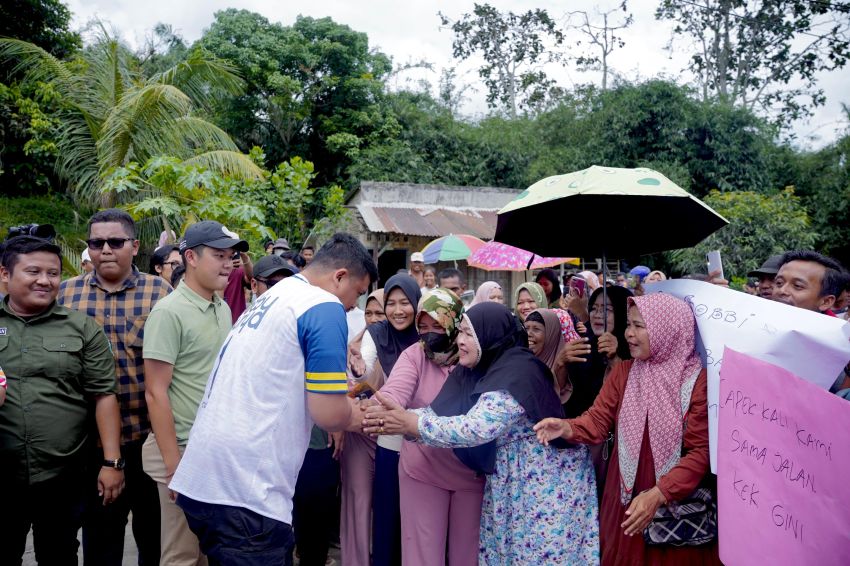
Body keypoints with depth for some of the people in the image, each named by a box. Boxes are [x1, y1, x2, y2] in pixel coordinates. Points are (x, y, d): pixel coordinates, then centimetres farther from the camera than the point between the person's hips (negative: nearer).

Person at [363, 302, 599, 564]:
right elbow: (441, 412, -8)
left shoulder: (517, 372, -26)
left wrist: (410, 424, -36)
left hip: (547, 481, -8)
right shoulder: (472, 370, 0)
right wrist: (399, 413, -26)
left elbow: (479, 428, -36)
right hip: (506, 481, 8)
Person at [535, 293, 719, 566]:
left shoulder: (698, 379, -13)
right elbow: (598, 418, -3)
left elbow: (701, 451, -16)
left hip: (678, 505, -4)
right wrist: (567, 428, -24)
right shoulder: (623, 371, 2)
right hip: (627, 499, 4)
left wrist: (658, 494, -24)